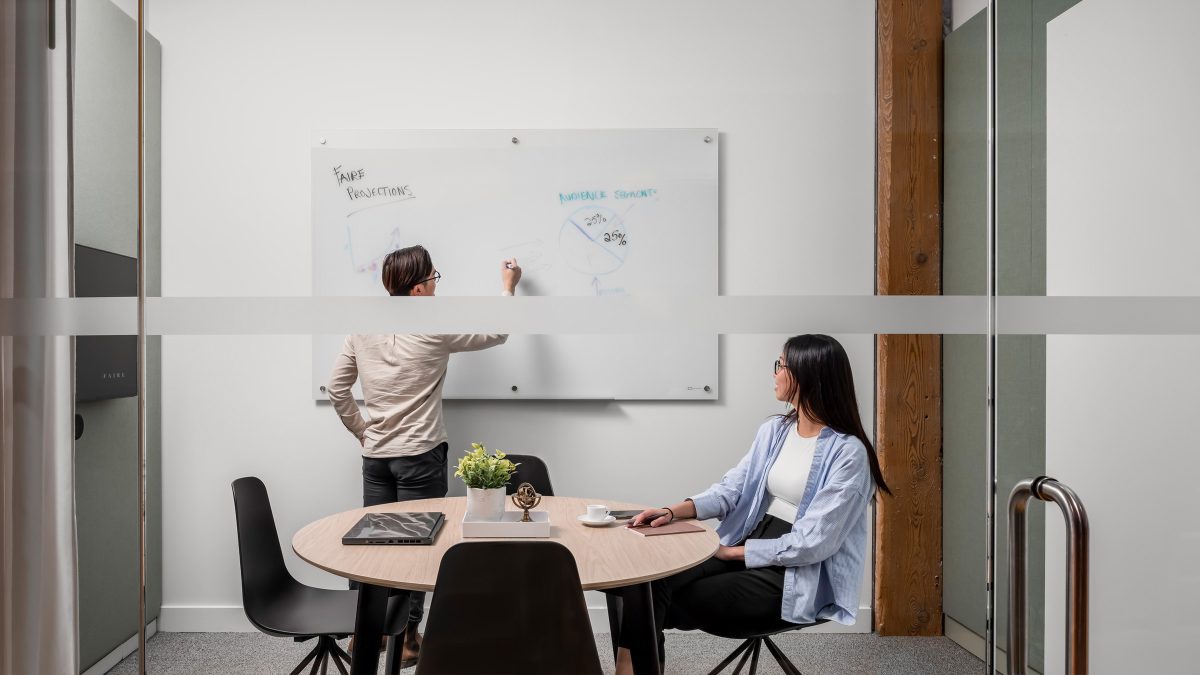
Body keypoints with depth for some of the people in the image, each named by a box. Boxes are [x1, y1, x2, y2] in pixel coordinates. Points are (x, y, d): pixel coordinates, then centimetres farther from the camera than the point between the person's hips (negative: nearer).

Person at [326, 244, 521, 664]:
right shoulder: (434, 330, -12)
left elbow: (337, 389, 6)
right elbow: (496, 335, 0)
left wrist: (362, 432, 16)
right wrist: (508, 287, 12)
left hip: (375, 455, 5)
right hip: (419, 456, -5)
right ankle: (406, 636, 12)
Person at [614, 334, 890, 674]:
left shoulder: (848, 452, -16)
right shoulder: (773, 431, 7)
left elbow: (812, 544, -18)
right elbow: (731, 488, 4)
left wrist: (732, 551, -14)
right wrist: (673, 511, -12)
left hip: (798, 577, -6)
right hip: (749, 546, 6)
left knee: (679, 600, -19)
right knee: (656, 578, -18)